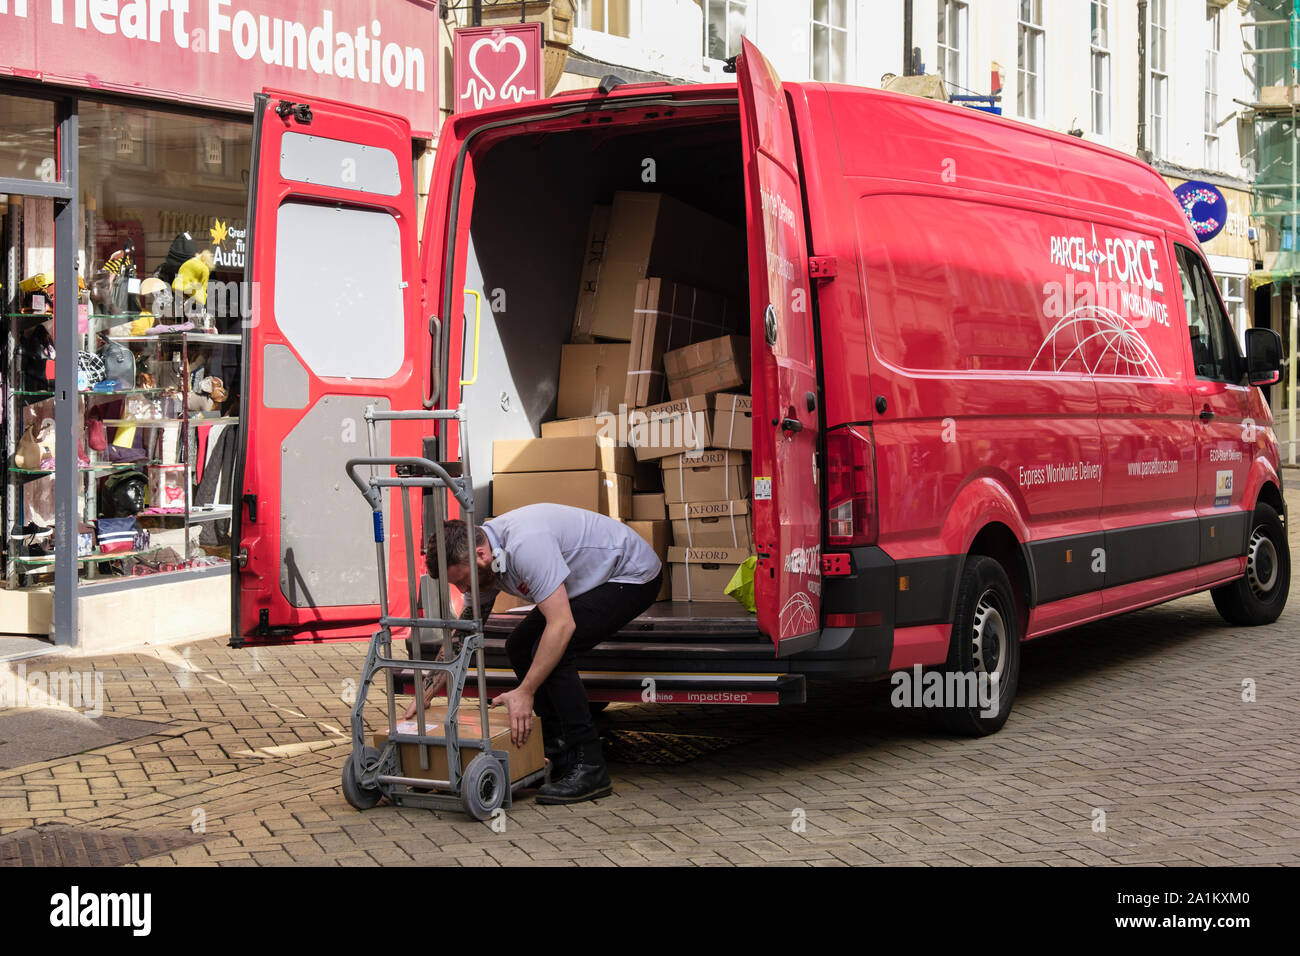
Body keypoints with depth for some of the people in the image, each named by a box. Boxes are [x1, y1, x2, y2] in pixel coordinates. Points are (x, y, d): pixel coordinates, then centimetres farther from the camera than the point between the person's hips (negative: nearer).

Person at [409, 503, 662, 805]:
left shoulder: (524, 545, -34)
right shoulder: (483, 560, -4)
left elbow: (562, 625, -36)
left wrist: (524, 693, -33)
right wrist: (427, 694, 7)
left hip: (633, 577, -10)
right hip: (593, 581, 10)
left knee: (551, 649, -23)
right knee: (520, 646, 6)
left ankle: (589, 768, -18)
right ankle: (560, 754, 12)